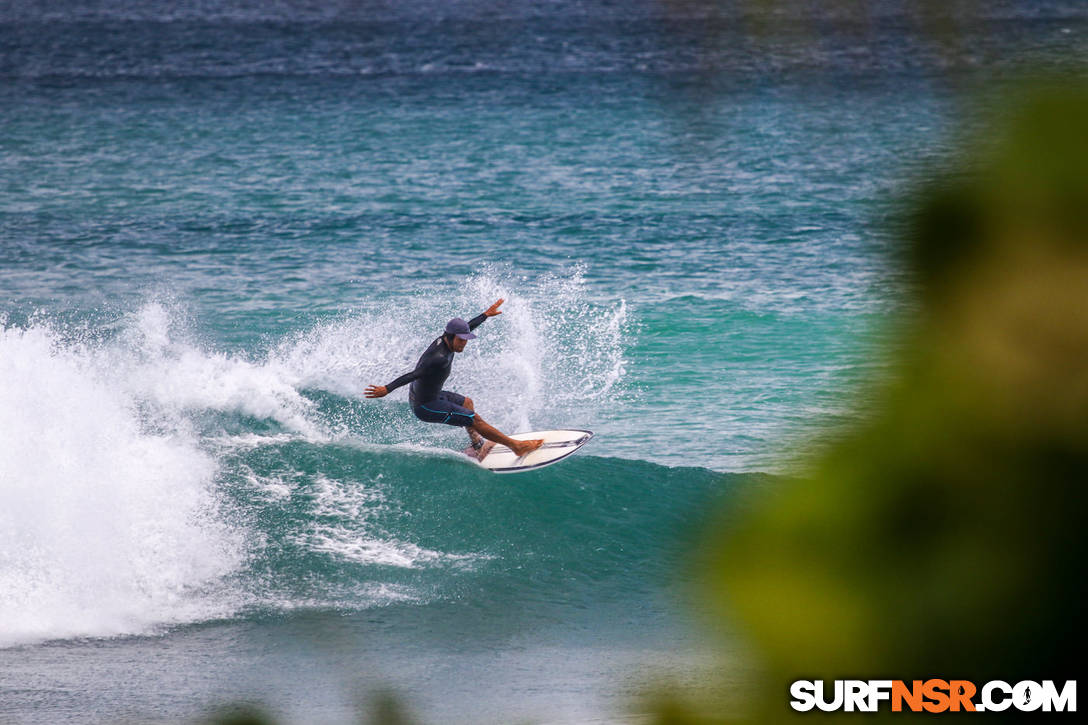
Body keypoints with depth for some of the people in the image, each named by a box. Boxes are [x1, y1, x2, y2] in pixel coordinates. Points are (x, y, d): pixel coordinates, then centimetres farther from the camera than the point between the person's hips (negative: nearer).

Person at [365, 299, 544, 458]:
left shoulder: (444, 340, -6)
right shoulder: (440, 358, -33)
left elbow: (468, 327, 13)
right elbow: (413, 375, -40)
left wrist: (486, 315, 26)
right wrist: (387, 389, -47)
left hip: (429, 395, 10)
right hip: (426, 408, -10)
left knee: (467, 403, 29)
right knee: (475, 419, -6)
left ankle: (477, 445, 44)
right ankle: (516, 446, 3)